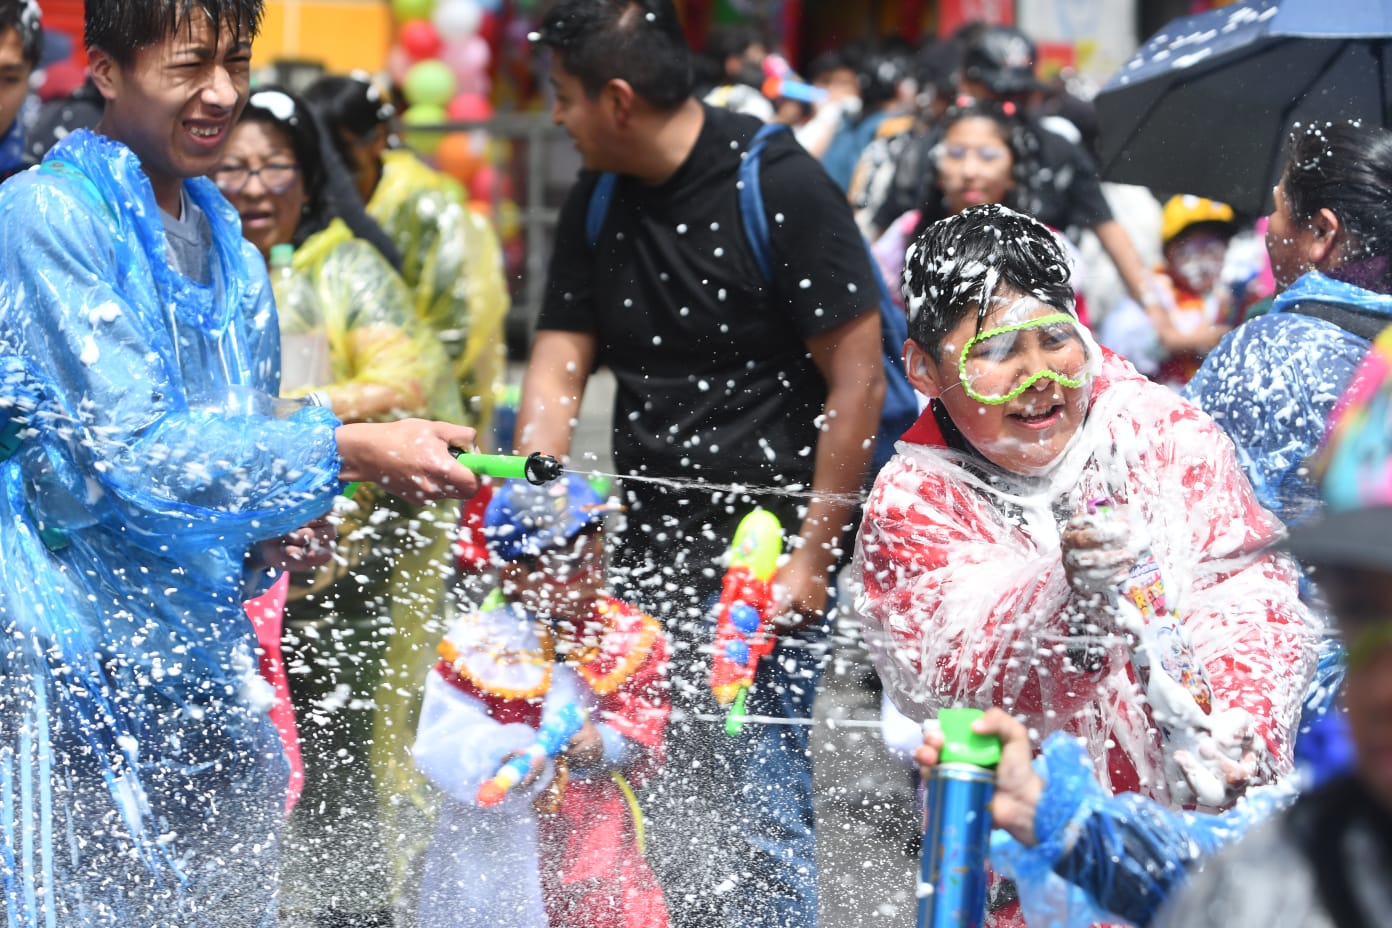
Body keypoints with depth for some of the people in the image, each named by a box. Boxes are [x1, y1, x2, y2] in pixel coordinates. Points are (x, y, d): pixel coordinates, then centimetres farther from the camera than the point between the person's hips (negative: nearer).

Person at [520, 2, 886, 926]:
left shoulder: (781, 185, -13)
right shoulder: (597, 202, 7)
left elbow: (858, 377, -13)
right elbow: (556, 372, 8)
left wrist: (813, 552, -14)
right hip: (653, 535, 6)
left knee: (757, 783, -9)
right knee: (671, 791, 8)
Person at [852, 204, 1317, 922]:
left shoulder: (1165, 435, 2)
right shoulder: (911, 505, 0)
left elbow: (1249, 597, -3)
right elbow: (948, 675, -15)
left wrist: (1242, 729, -22)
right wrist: (1066, 594, -34)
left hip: (1202, 815, 0)